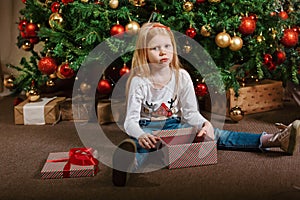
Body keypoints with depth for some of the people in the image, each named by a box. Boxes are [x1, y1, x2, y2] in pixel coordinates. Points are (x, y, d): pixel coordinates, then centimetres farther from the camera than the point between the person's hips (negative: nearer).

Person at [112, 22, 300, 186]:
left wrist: (205, 124, -23)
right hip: (148, 128, -2)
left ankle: (273, 140, -30)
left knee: (211, 134, -17)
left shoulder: (181, 77, -1)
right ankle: (130, 162, -75)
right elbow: (131, 120, -18)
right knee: (142, 144, -39)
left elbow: (190, 112, 0)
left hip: (173, 126, 3)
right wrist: (140, 135, -41)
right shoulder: (139, 82, -12)